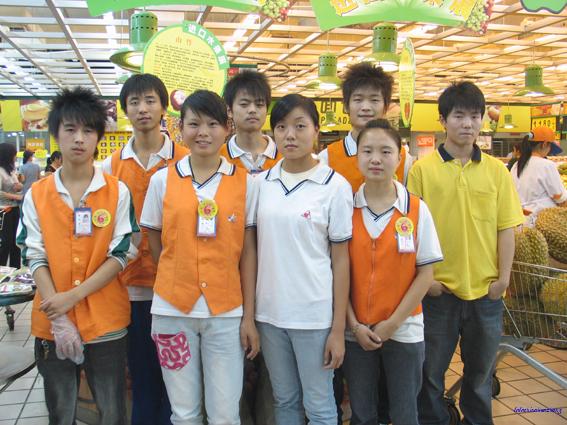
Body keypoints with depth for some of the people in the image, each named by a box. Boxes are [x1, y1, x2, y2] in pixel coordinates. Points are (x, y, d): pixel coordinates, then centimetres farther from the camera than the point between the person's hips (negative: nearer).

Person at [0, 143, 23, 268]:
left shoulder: (11, 170, 10)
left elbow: (18, 186, 23)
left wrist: (20, 186, 0)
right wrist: (16, 196, -18)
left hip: (14, 209, 9)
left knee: (15, 240, 15)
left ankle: (15, 270, 26)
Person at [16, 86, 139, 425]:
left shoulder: (117, 192, -2)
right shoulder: (36, 195, 2)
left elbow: (121, 254, -5)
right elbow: (35, 257, -1)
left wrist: (73, 296, -14)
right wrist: (58, 319, -11)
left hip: (106, 322, -1)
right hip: (52, 324, 2)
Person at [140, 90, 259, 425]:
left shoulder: (244, 182, 0)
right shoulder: (163, 179, 1)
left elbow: (248, 252, 0)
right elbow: (155, 243, 10)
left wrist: (249, 317, -1)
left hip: (226, 312, 0)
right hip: (173, 310, 1)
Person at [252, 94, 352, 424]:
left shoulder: (335, 186, -7)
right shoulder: (262, 183, 3)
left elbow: (341, 260, -5)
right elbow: (255, 249, 9)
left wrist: (338, 328, -6)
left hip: (314, 314, -3)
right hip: (269, 311, 4)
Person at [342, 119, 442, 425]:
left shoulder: (416, 210, -6)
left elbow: (425, 274, -5)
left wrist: (393, 323, -9)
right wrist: (354, 324, -8)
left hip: (404, 331, -1)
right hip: (356, 332, 1)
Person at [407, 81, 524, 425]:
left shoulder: (496, 170, 2)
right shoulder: (423, 169, -4)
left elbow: (506, 227, 3)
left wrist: (503, 277, -4)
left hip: (486, 290, 2)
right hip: (438, 289, -2)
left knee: (481, 371, 18)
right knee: (431, 372, 12)